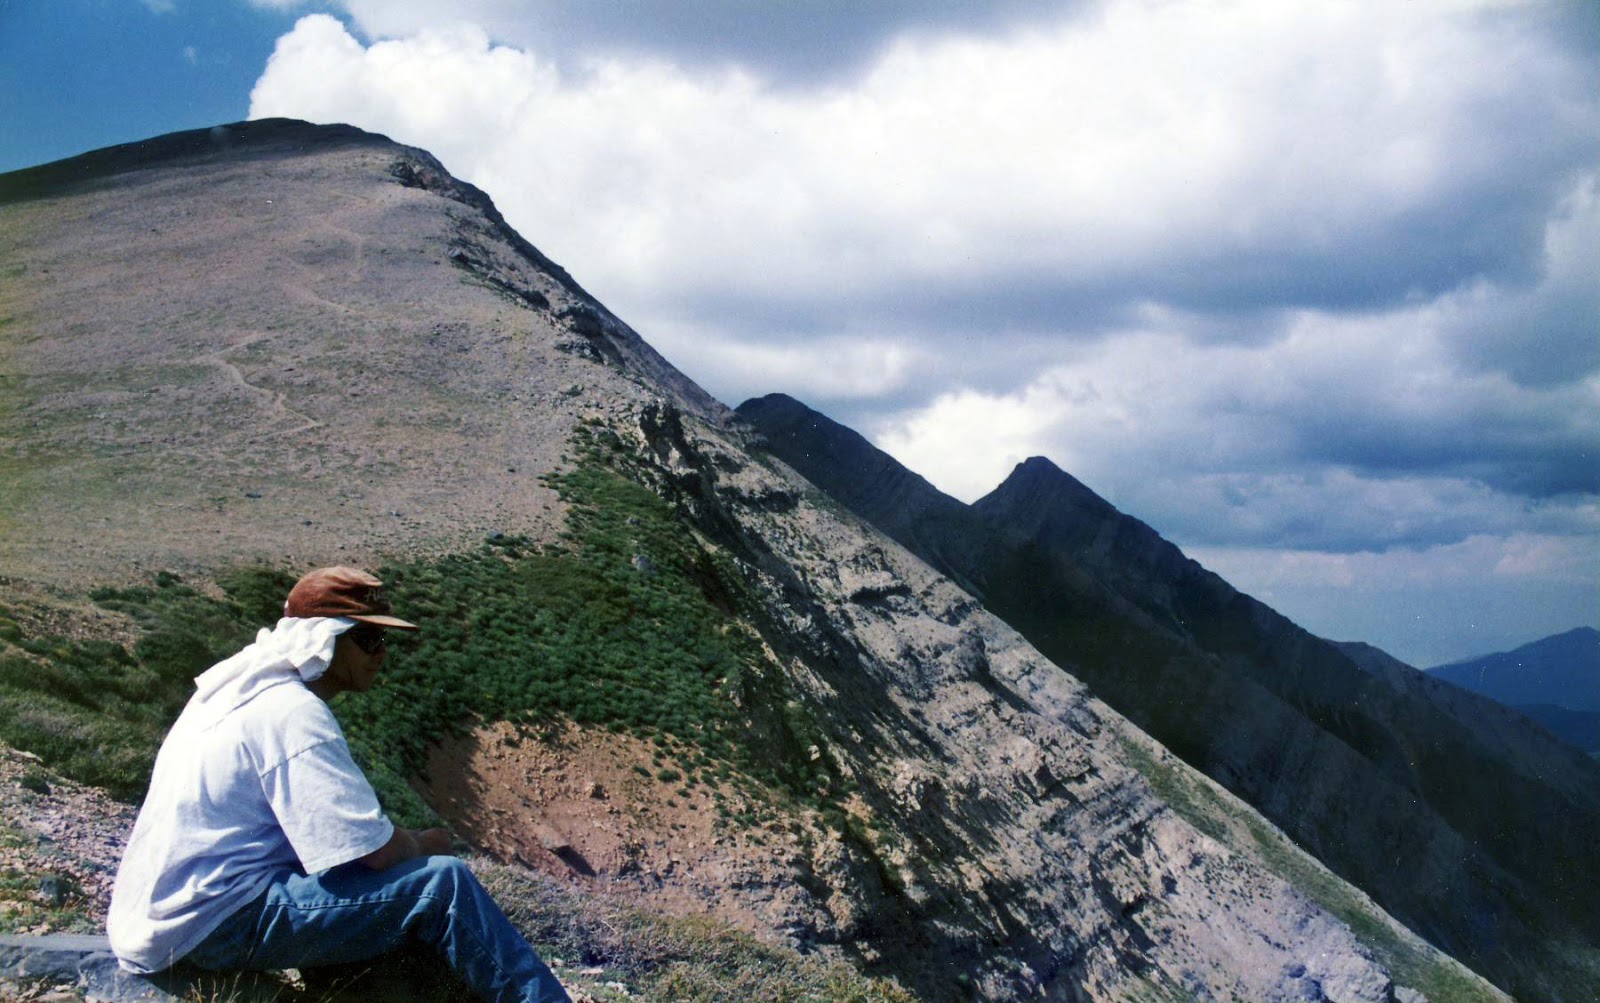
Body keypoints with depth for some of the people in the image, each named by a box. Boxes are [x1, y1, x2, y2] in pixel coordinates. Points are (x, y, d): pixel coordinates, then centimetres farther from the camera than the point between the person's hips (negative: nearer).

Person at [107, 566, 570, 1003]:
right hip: (211, 922, -10)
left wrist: (406, 840, 6)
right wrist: (425, 843, -1)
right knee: (442, 882, -18)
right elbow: (375, 849, -21)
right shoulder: (293, 715, -19)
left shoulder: (246, 689, 10)